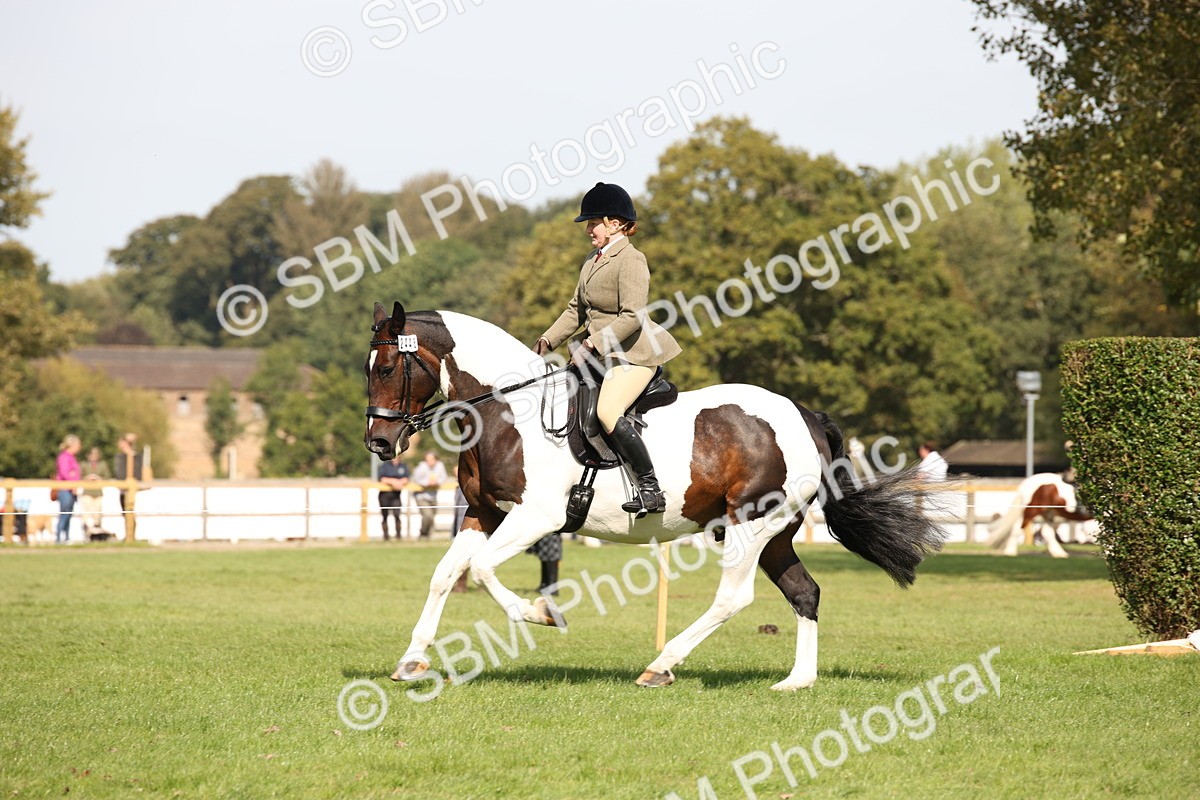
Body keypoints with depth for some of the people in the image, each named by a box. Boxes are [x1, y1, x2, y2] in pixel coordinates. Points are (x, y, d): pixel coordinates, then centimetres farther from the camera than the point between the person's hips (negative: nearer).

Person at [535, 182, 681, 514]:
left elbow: (632, 317, -23)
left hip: (633, 352, -10)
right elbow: (577, 310, 20)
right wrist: (548, 340, 9)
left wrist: (593, 344, -24)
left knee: (607, 411, -27)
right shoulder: (593, 260, 15)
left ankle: (652, 488, -25)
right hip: (600, 351, 10)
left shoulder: (631, 260, -14)